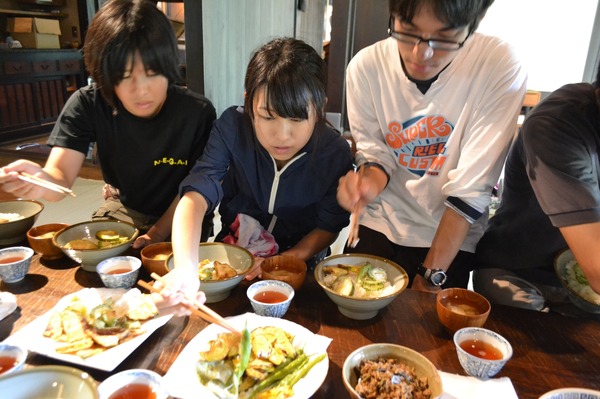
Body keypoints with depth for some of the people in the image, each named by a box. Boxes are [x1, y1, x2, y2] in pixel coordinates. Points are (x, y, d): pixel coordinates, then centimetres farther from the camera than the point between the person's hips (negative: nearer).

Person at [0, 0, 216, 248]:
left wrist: (157, 234, -20)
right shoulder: (87, 105, -14)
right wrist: (41, 182, -44)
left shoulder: (198, 113, -21)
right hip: (123, 209, 3)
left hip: (179, 221, -2)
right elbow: (61, 177, -22)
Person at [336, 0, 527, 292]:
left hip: (451, 239, -1)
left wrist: (431, 275, -17)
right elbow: (375, 153, -3)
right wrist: (368, 181, -27)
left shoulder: (500, 67, -20)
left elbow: (469, 190, -19)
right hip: (379, 226, 2)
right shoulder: (366, 66, -14)